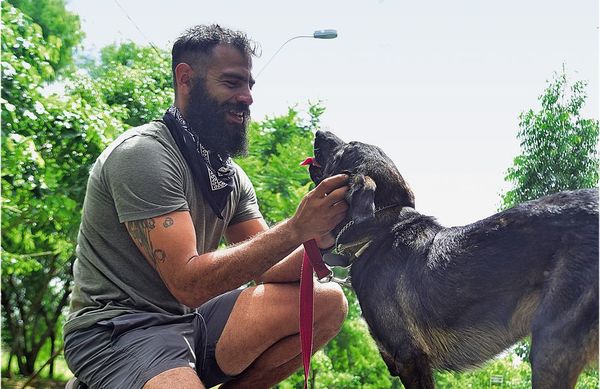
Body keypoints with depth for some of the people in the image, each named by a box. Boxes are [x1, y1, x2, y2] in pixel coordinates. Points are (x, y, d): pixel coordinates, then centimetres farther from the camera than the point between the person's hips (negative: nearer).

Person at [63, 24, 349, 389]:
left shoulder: (231, 176, 11)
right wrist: (295, 229, -27)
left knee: (328, 302, -7)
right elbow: (188, 282, -22)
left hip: (191, 321, 8)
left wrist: (320, 241, -15)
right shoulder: (141, 154, -15)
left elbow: (265, 269, 6)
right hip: (119, 329, -7)